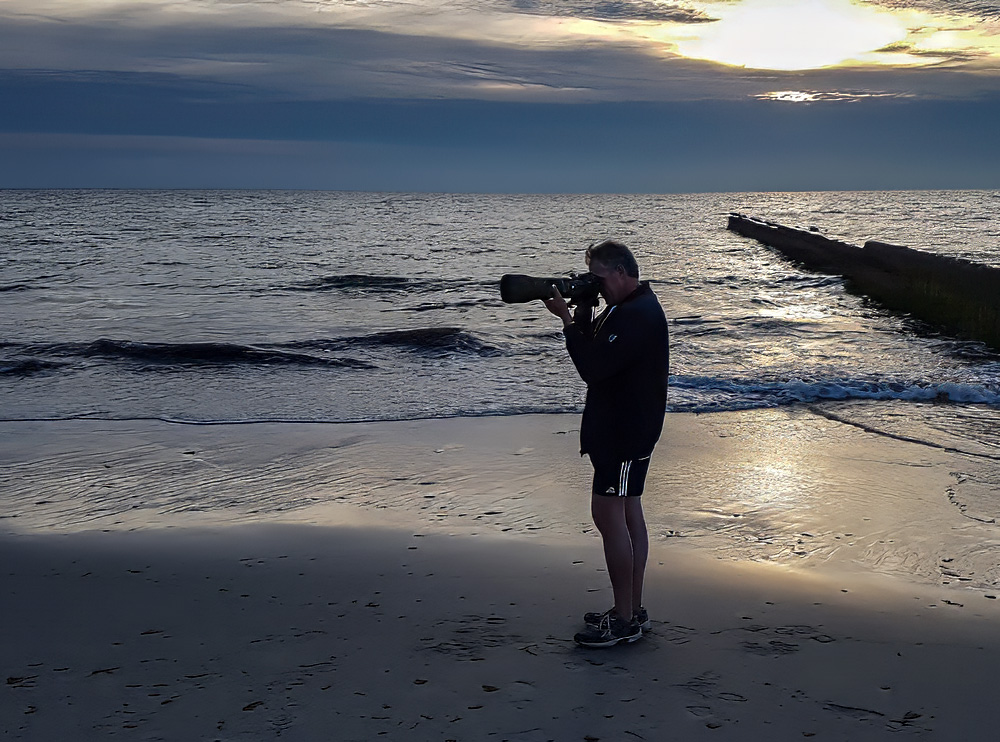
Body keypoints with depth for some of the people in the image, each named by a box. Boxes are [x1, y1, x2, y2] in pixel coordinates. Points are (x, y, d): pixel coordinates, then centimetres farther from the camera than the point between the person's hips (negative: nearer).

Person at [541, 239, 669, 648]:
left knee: (608, 513, -9)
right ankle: (632, 611, 21)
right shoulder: (630, 309, 15)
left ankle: (624, 620, -4)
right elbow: (596, 349, 15)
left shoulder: (637, 315, -20)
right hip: (619, 426, 11)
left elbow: (592, 365, -26)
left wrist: (567, 320, -17)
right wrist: (582, 312, 1)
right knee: (628, 513, 13)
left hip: (626, 430, -11)